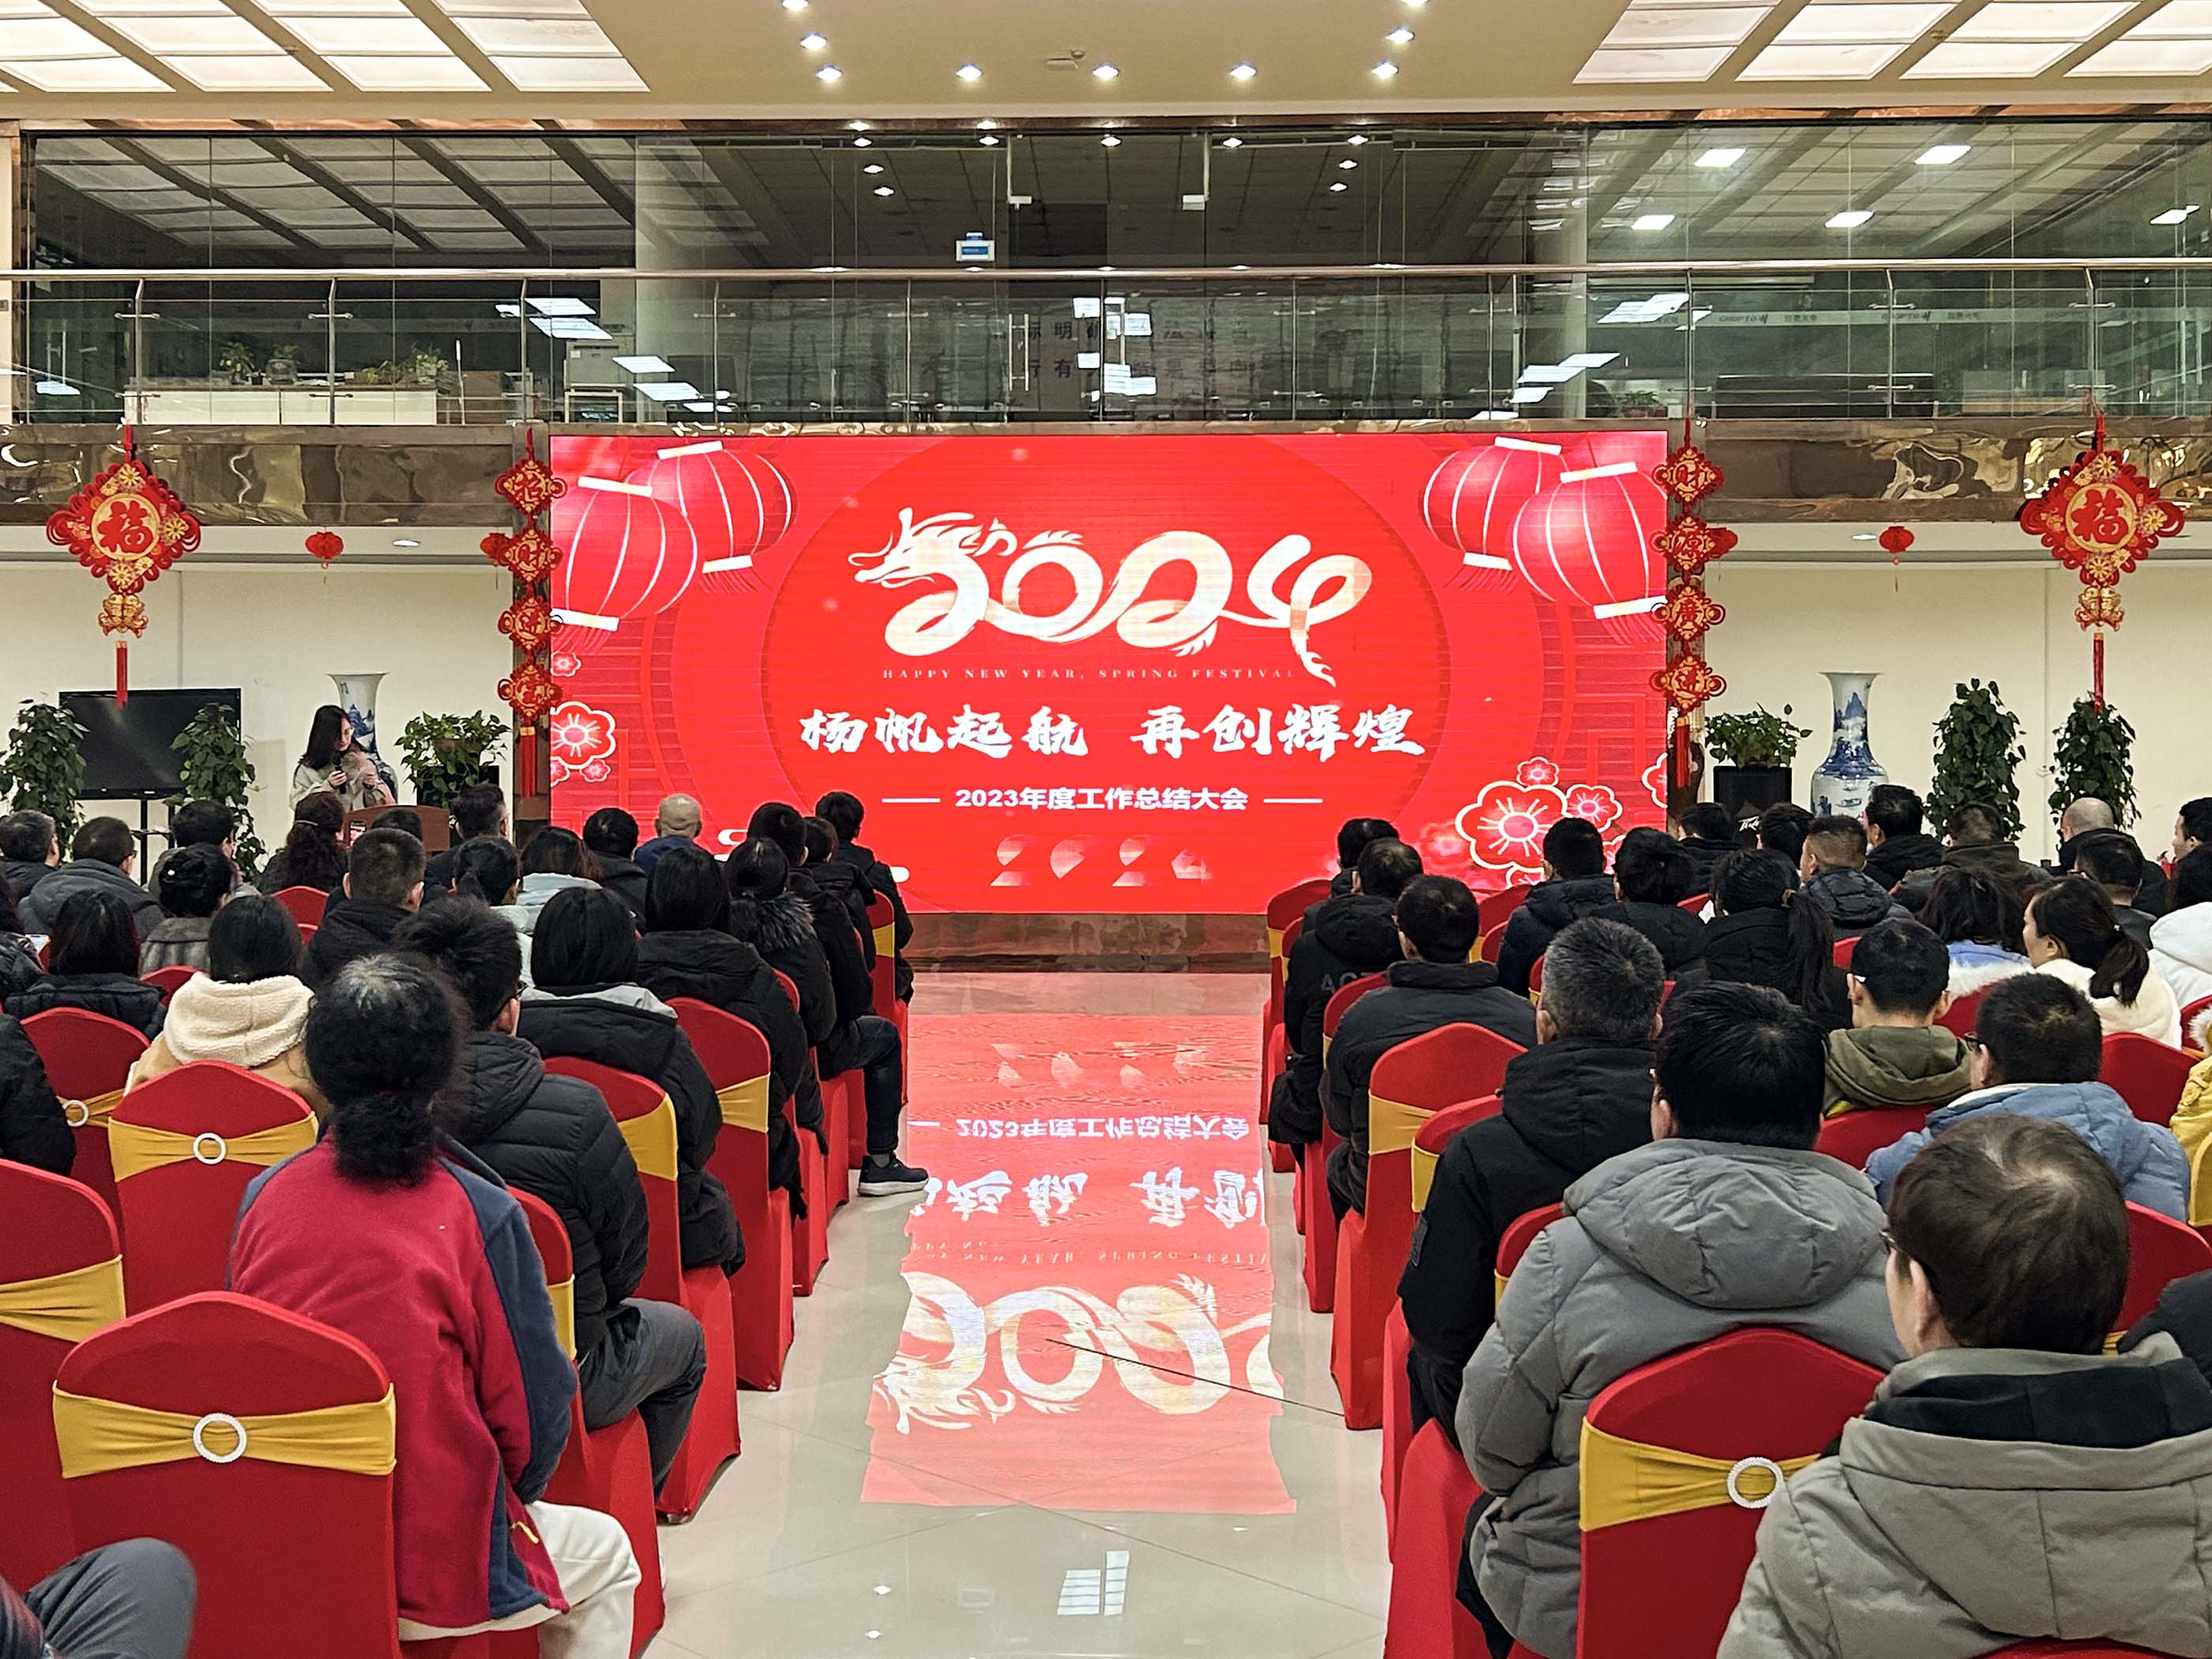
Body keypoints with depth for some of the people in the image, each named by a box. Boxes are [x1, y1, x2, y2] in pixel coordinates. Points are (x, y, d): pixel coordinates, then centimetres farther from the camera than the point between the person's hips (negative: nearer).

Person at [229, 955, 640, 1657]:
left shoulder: (264, 1195, -5)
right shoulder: (480, 1215, -16)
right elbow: (534, 1409, -9)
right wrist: (504, 1499, 12)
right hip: (432, 1563, -5)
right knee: (606, 1556, 26)